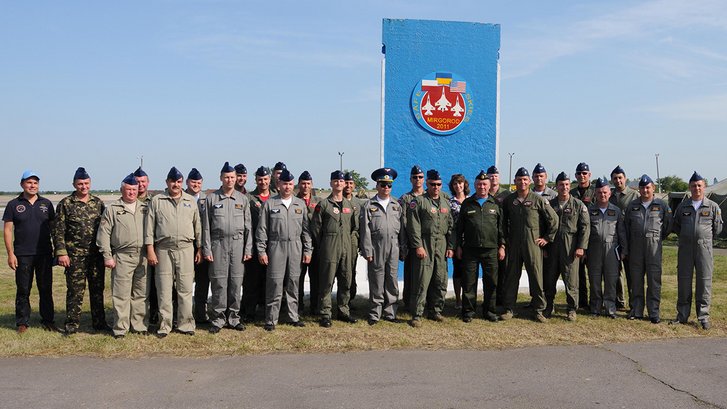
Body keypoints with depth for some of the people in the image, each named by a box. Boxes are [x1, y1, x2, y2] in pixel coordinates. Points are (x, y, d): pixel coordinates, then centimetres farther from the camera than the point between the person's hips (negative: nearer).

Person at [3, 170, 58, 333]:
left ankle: (48, 321, 15)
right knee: (23, 290, 5)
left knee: (46, 289, 6)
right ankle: (22, 323, 15)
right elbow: (8, 230, 0)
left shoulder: (46, 204, 8)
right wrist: (10, 253, -7)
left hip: (44, 254, 2)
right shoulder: (13, 205, 3)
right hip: (23, 255, -1)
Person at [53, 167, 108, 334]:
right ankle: (72, 325, 11)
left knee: (98, 289, 9)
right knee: (75, 290, 1)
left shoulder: (98, 202, 10)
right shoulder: (65, 204, -1)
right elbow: (58, 231, -3)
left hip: (97, 253, 3)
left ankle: (99, 322, 19)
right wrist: (61, 253, -10)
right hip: (75, 255, -3)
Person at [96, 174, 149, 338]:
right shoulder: (112, 209, 4)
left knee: (140, 293, 8)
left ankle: (139, 325, 17)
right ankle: (120, 328, 4)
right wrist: (107, 256, -6)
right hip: (122, 257, -3)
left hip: (143, 257, 4)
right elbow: (104, 234, 1)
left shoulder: (145, 208, 15)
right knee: (121, 294, -3)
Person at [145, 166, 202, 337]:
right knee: (164, 289, 2)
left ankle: (185, 324, 12)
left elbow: (197, 226, 14)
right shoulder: (157, 201, 6)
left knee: (185, 289, 3)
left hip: (186, 248, 1)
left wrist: (199, 249, 11)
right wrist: (150, 250, -4)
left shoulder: (191, 201, 11)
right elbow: (149, 227, 3)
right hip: (163, 249, -1)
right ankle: (164, 325, 11)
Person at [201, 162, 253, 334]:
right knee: (219, 282, -1)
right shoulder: (211, 199, 4)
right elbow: (206, 227, 2)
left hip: (238, 244, 2)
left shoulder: (243, 199, 9)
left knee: (236, 282, 4)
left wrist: (248, 249, 2)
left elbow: (248, 226, 8)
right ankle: (218, 319, 8)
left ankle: (233, 318, 14)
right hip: (218, 244, -2)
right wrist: (207, 249, -4)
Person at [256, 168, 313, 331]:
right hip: (276, 247, -3)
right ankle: (271, 320, 5)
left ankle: (292, 316, 20)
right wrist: (261, 251, -5)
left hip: (296, 247, 3)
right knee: (275, 284, -2)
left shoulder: (300, 204, 9)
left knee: (293, 283, 9)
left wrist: (308, 250, 5)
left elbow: (306, 229, 10)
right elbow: (262, 229, 0)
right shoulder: (270, 204, 1)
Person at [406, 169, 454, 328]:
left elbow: (451, 226, 16)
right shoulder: (418, 202, -2)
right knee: (422, 281, -7)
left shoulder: (446, 203, 16)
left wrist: (450, 246, 8)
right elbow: (414, 226, -8)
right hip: (425, 245, -6)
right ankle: (417, 315, -1)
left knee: (441, 282, 9)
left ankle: (435, 311, 22)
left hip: (442, 246, 6)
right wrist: (418, 246, -15)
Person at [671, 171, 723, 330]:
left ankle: (703, 316, 7)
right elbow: (675, 226, 19)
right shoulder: (682, 206, 8)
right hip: (685, 248, 2)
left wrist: (705, 239, 14)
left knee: (704, 282, -1)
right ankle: (682, 315, 13)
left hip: (704, 248, -1)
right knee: (683, 281, 4)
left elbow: (717, 228, 12)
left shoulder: (713, 207, 4)